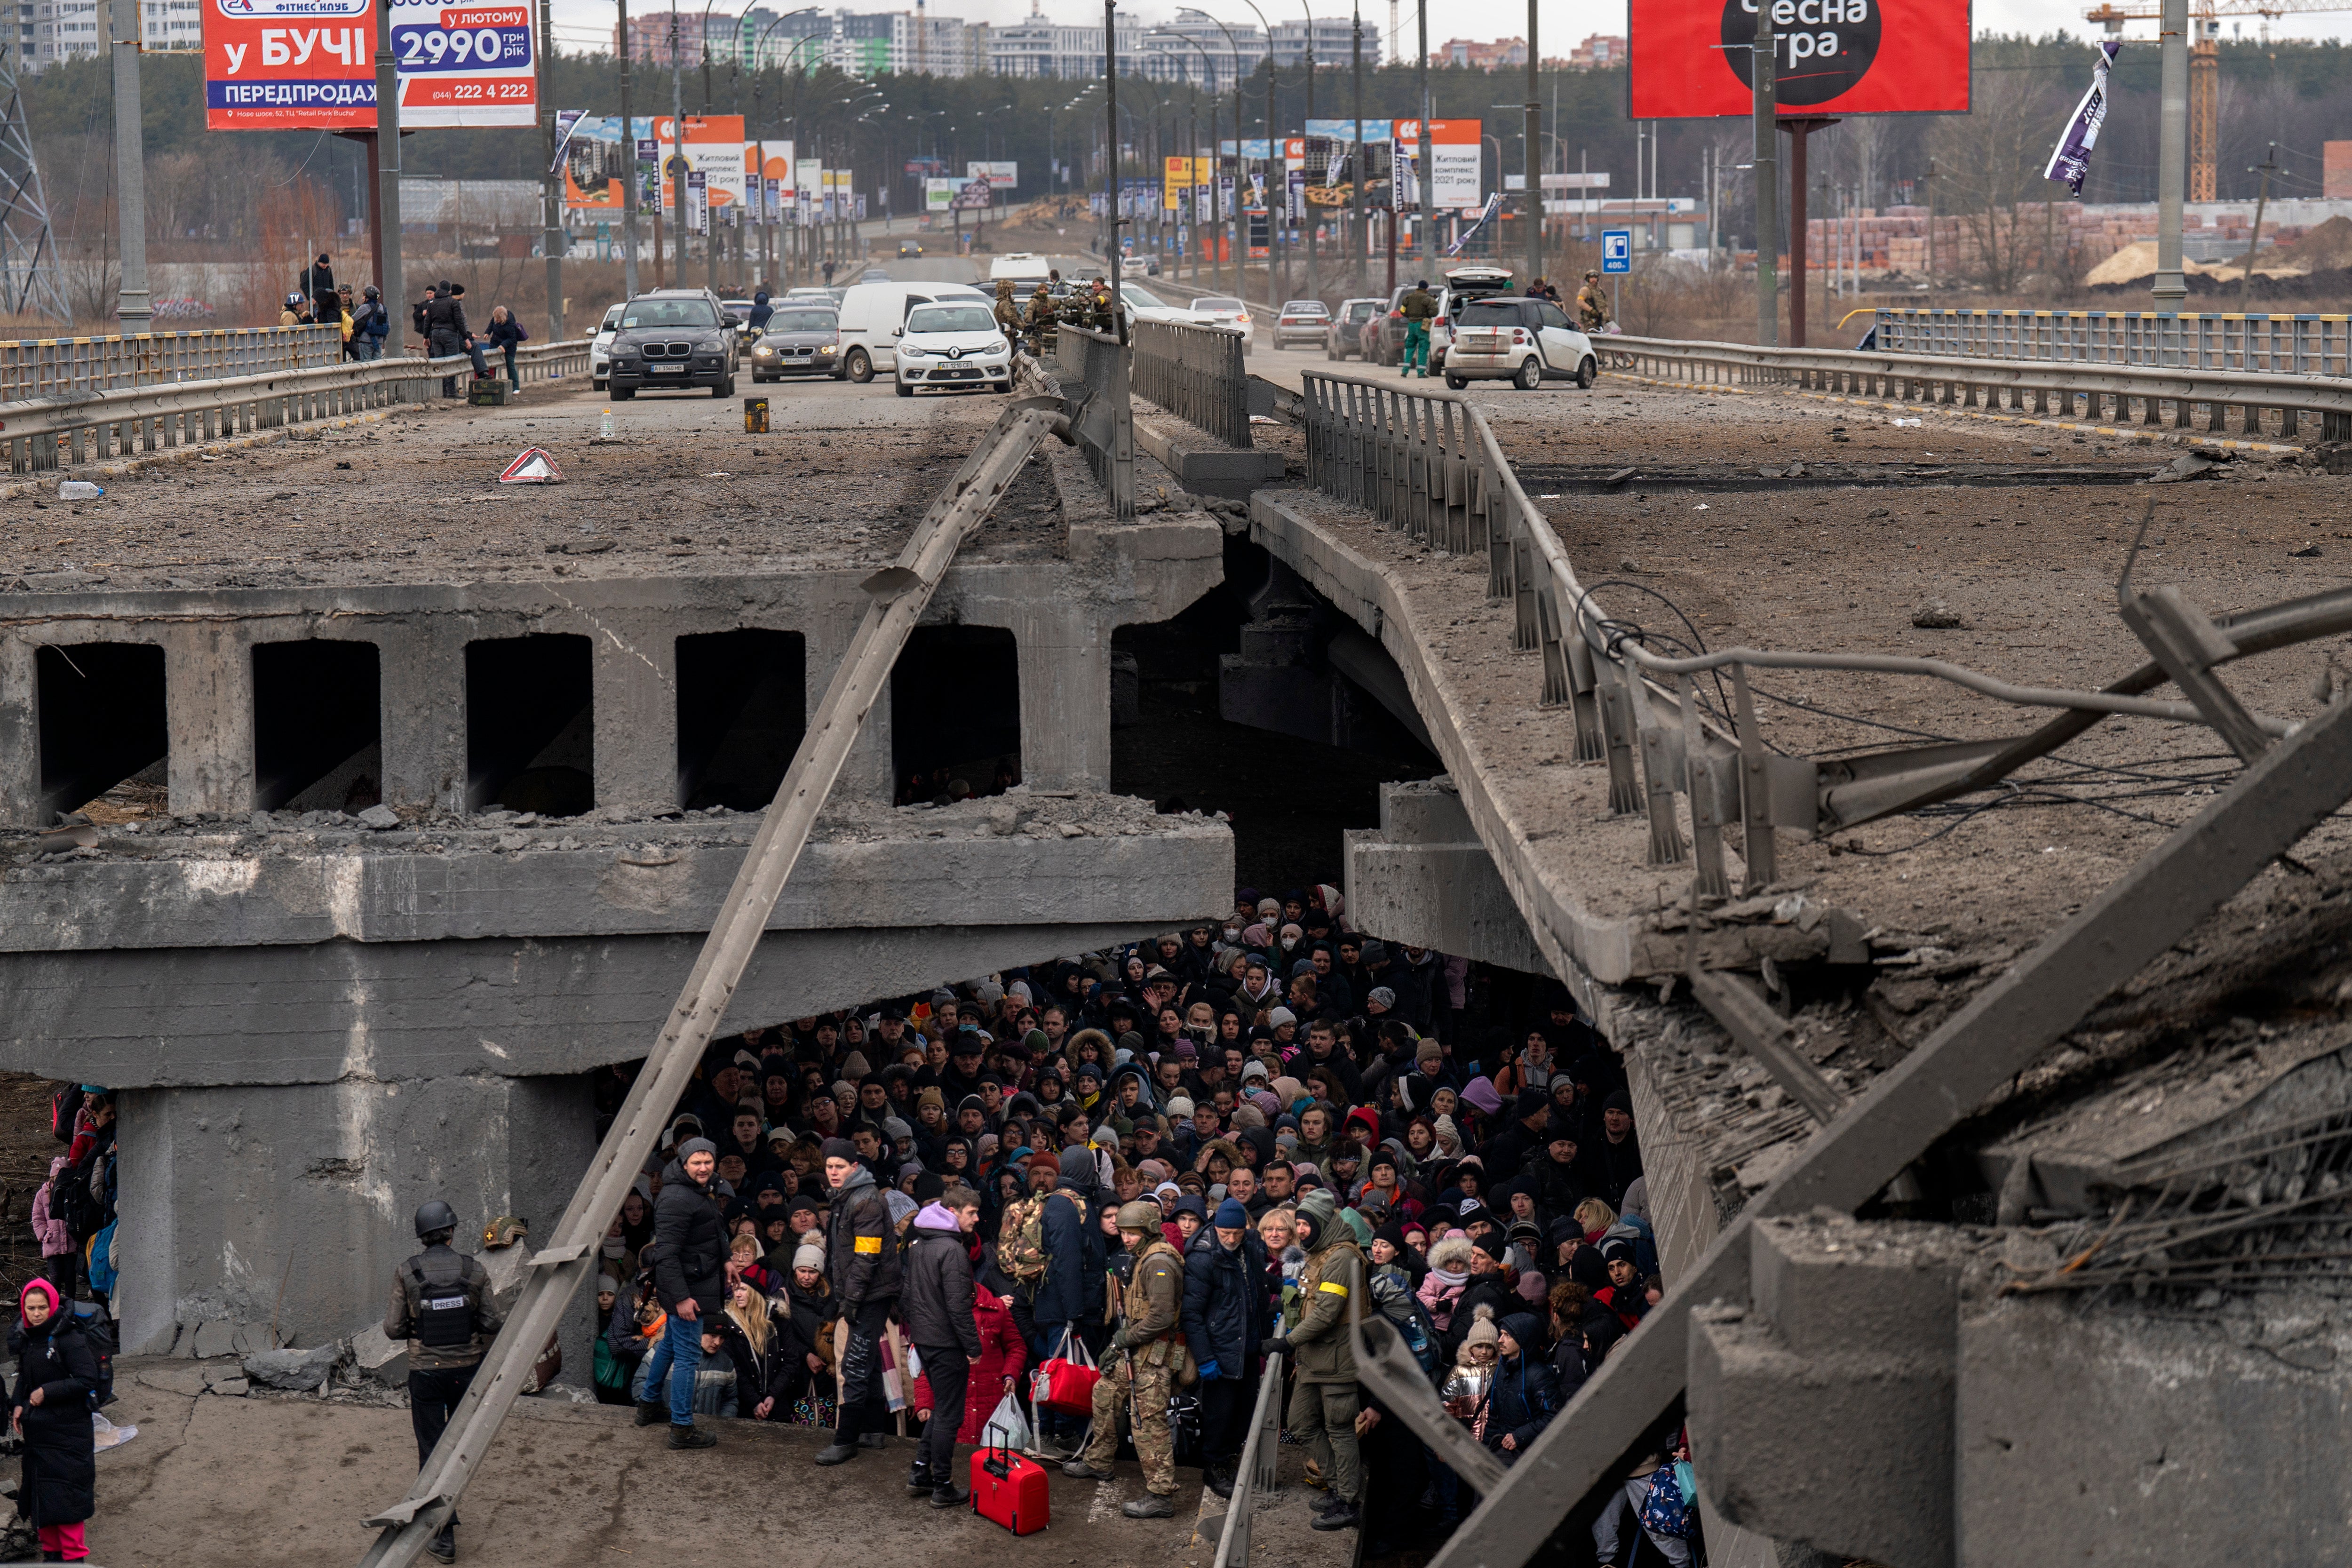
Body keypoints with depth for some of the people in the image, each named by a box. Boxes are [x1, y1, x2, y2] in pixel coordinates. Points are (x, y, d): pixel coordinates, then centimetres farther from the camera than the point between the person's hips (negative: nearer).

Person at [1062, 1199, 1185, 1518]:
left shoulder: (1159, 1264, -19)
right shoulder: (1142, 1259, 14)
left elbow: (1161, 1317, -26)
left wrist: (1127, 1338, -15)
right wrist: (1119, 1341, 15)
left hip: (1155, 1353, -11)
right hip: (1137, 1350, 11)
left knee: (1148, 1421, -11)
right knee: (1105, 1393, 24)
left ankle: (1161, 1496, -11)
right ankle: (1098, 1462, 40)